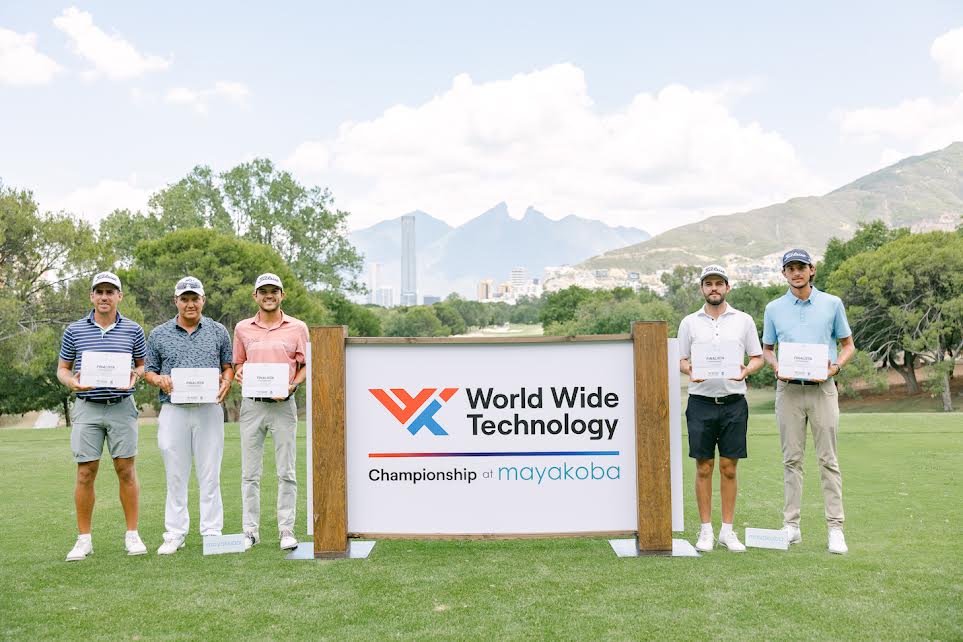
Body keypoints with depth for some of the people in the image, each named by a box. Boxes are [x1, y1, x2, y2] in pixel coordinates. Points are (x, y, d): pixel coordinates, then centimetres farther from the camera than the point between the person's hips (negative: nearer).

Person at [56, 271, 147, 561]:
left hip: (122, 407, 0)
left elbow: (142, 364, 13)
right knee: (85, 474, 2)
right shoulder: (74, 330, 4)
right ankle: (84, 539, 12)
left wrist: (135, 375, -9)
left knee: (126, 471, 2)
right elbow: (62, 368, 11)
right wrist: (72, 381, -11)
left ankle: (132, 534, 12)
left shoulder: (133, 330, 4)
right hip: (86, 408, 0)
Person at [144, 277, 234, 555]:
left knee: (209, 474, 2)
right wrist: (159, 380, -9)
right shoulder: (158, 334, 9)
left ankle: (212, 533, 9)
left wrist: (226, 381, -7)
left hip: (209, 409, 0)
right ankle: (174, 534, 12)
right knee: (175, 475, 4)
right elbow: (149, 371, 13)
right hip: (173, 410, 0)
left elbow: (229, 366, 14)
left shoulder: (218, 332, 9)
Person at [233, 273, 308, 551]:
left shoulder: (297, 328, 3)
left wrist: (292, 386, -11)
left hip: (283, 404, -2)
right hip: (252, 405, 2)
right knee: (250, 473, 5)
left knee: (286, 473, 1)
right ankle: (251, 531, 14)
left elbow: (306, 365, 6)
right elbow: (238, 363, 18)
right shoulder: (243, 328, 10)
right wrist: (239, 375, -5)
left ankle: (287, 530, 7)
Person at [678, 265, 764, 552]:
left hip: (733, 402, 0)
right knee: (704, 468, 2)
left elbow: (757, 357, 8)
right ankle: (706, 530, 11)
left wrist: (746, 370, -13)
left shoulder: (744, 320, 7)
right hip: (701, 401, 0)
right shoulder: (689, 322, 7)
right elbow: (681, 360, 8)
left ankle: (727, 530, 12)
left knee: (729, 468, 4)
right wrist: (690, 371, -15)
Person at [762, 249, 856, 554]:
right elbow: (767, 348, 15)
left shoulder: (832, 304, 5)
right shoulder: (774, 308, 8)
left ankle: (835, 528, 2)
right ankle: (791, 525, 10)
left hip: (822, 389, -1)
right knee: (792, 460, 5)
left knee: (828, 460, -1)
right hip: (788, 389, 1)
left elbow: (848, 344, 10)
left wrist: (835, 366, -9)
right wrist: (776, 366, -6)